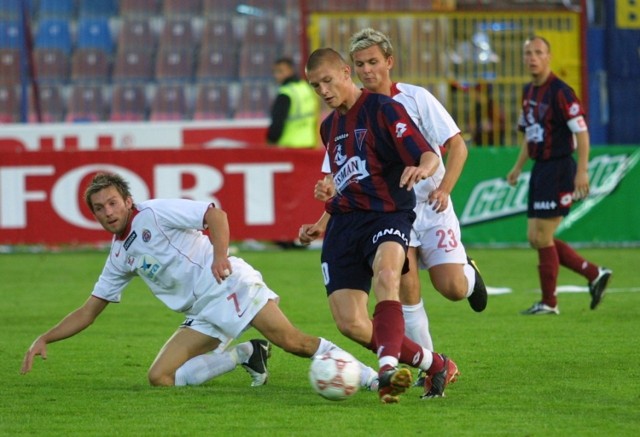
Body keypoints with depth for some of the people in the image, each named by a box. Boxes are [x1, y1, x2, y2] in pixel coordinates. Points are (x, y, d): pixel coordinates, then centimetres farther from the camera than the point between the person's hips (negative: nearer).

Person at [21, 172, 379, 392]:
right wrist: (45, 340, 15)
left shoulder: (154, 213, -2)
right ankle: (244, 355, 1)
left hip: (228, 284, -7)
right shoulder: (120, 256, 18)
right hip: (204, 315, 7)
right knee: (160, 377, -9)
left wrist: (220, 253, -28)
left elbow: (214, 214, -11)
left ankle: (366, 374, -16)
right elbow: (89, 312, 23)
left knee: (293, 341, -23)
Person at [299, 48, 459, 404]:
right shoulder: (329, 127, 20)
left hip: (387, 213, -6)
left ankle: (389, 367, -55)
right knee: (350, 324, -9)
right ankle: (435, 365, 6)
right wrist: (323, 224, 26)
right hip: (345, 223, 7)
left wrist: (421, 169, -35)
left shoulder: (384, 109, -2)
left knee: (385, 274, -40)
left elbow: (430, 156, -13)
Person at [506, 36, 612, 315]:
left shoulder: (560, 92, -15)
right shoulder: (528, 92, 11)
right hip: (540, 169, 9)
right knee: (535, 238, 9)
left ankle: (549, 303, 6)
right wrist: (518, 167, 20)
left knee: (542, 238, -6)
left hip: (559, 169, -9)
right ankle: (594, 274, 18)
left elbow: (581, 131, -18)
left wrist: (582, 172, -23)